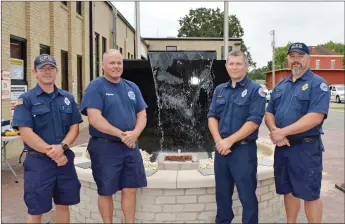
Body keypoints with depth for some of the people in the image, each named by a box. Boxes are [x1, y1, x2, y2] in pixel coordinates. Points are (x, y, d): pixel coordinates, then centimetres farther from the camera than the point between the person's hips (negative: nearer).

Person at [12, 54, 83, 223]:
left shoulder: (67, 98, 8)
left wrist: (62, 147, -14)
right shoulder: (26, 99, -5)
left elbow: (74, 127, 4)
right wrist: (51, 153, -15)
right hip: (38, 161, -4)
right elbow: (26, 133, -12)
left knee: (63, 205, 15)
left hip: (65, 159, 4)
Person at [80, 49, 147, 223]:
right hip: (105, 147, -5)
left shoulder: (132, 87, 10)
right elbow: (94, 119, -17)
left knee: (130, 189, 11)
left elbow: (142, 115, 8)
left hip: (130, 147, 5)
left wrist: (134, 133, -12)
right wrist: (121, 134, -19)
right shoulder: (96, 86, -7)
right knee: (106, 192, 9)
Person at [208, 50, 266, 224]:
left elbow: (254, 121, -14)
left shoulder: (255, 90, -6)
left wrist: (230, 140, -16)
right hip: (221, 149, 5)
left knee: (247, 195, 4)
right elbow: (212, 116, 7)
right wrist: (218, 141, -9)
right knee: (222, 192, 16)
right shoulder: (220, 90, 11)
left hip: (244, 149, -5)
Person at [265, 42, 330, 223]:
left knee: (309, 194, 3)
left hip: (306, 147, -6)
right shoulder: (280, 85, 13)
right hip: (282, 147, 6)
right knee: (288, 190, 17)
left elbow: (315, 117, -20)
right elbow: (269, 113, 11)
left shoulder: (318, 84, -8)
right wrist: (274, 130, -11)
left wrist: (283, 132, -21)